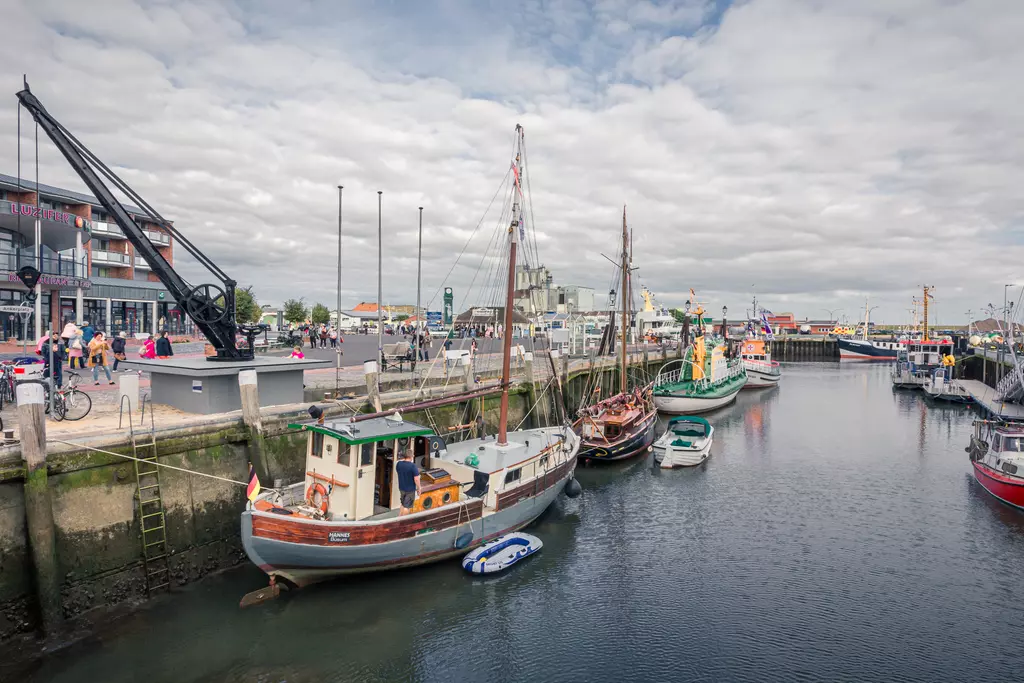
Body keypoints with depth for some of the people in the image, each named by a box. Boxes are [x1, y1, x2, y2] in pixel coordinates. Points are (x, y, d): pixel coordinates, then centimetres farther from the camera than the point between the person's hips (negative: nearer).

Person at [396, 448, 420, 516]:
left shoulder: (399, 464, -6)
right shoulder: (413, 466, -24)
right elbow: (416, 479, -23)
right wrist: (418, 488, -8)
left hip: (401, 488, 6)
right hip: (410, 489, -6)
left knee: (403, 504, 24)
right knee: (407, 507, 7)